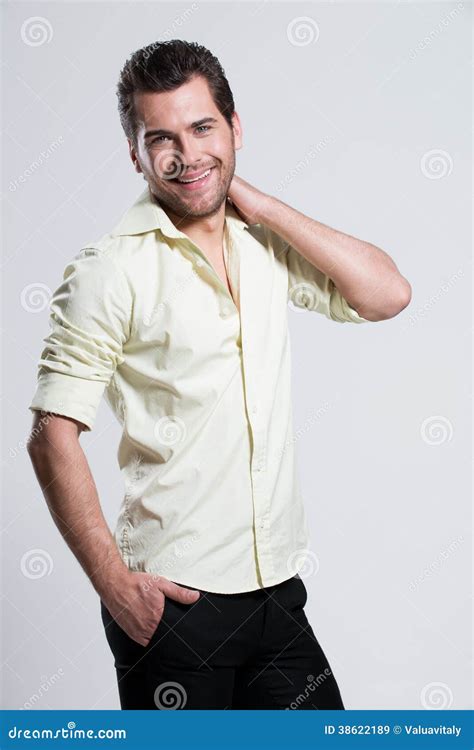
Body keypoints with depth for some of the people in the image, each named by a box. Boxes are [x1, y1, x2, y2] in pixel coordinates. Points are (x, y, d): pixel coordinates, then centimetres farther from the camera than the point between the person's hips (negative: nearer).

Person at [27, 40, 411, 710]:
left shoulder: (266, 244, 8)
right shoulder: (111, 270, -10)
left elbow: (387, 295, -2)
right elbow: (52, 436, -12)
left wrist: (259, 204, -5)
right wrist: (114, 581, -15)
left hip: (279, 588, 5)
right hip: (171, 603, -5)